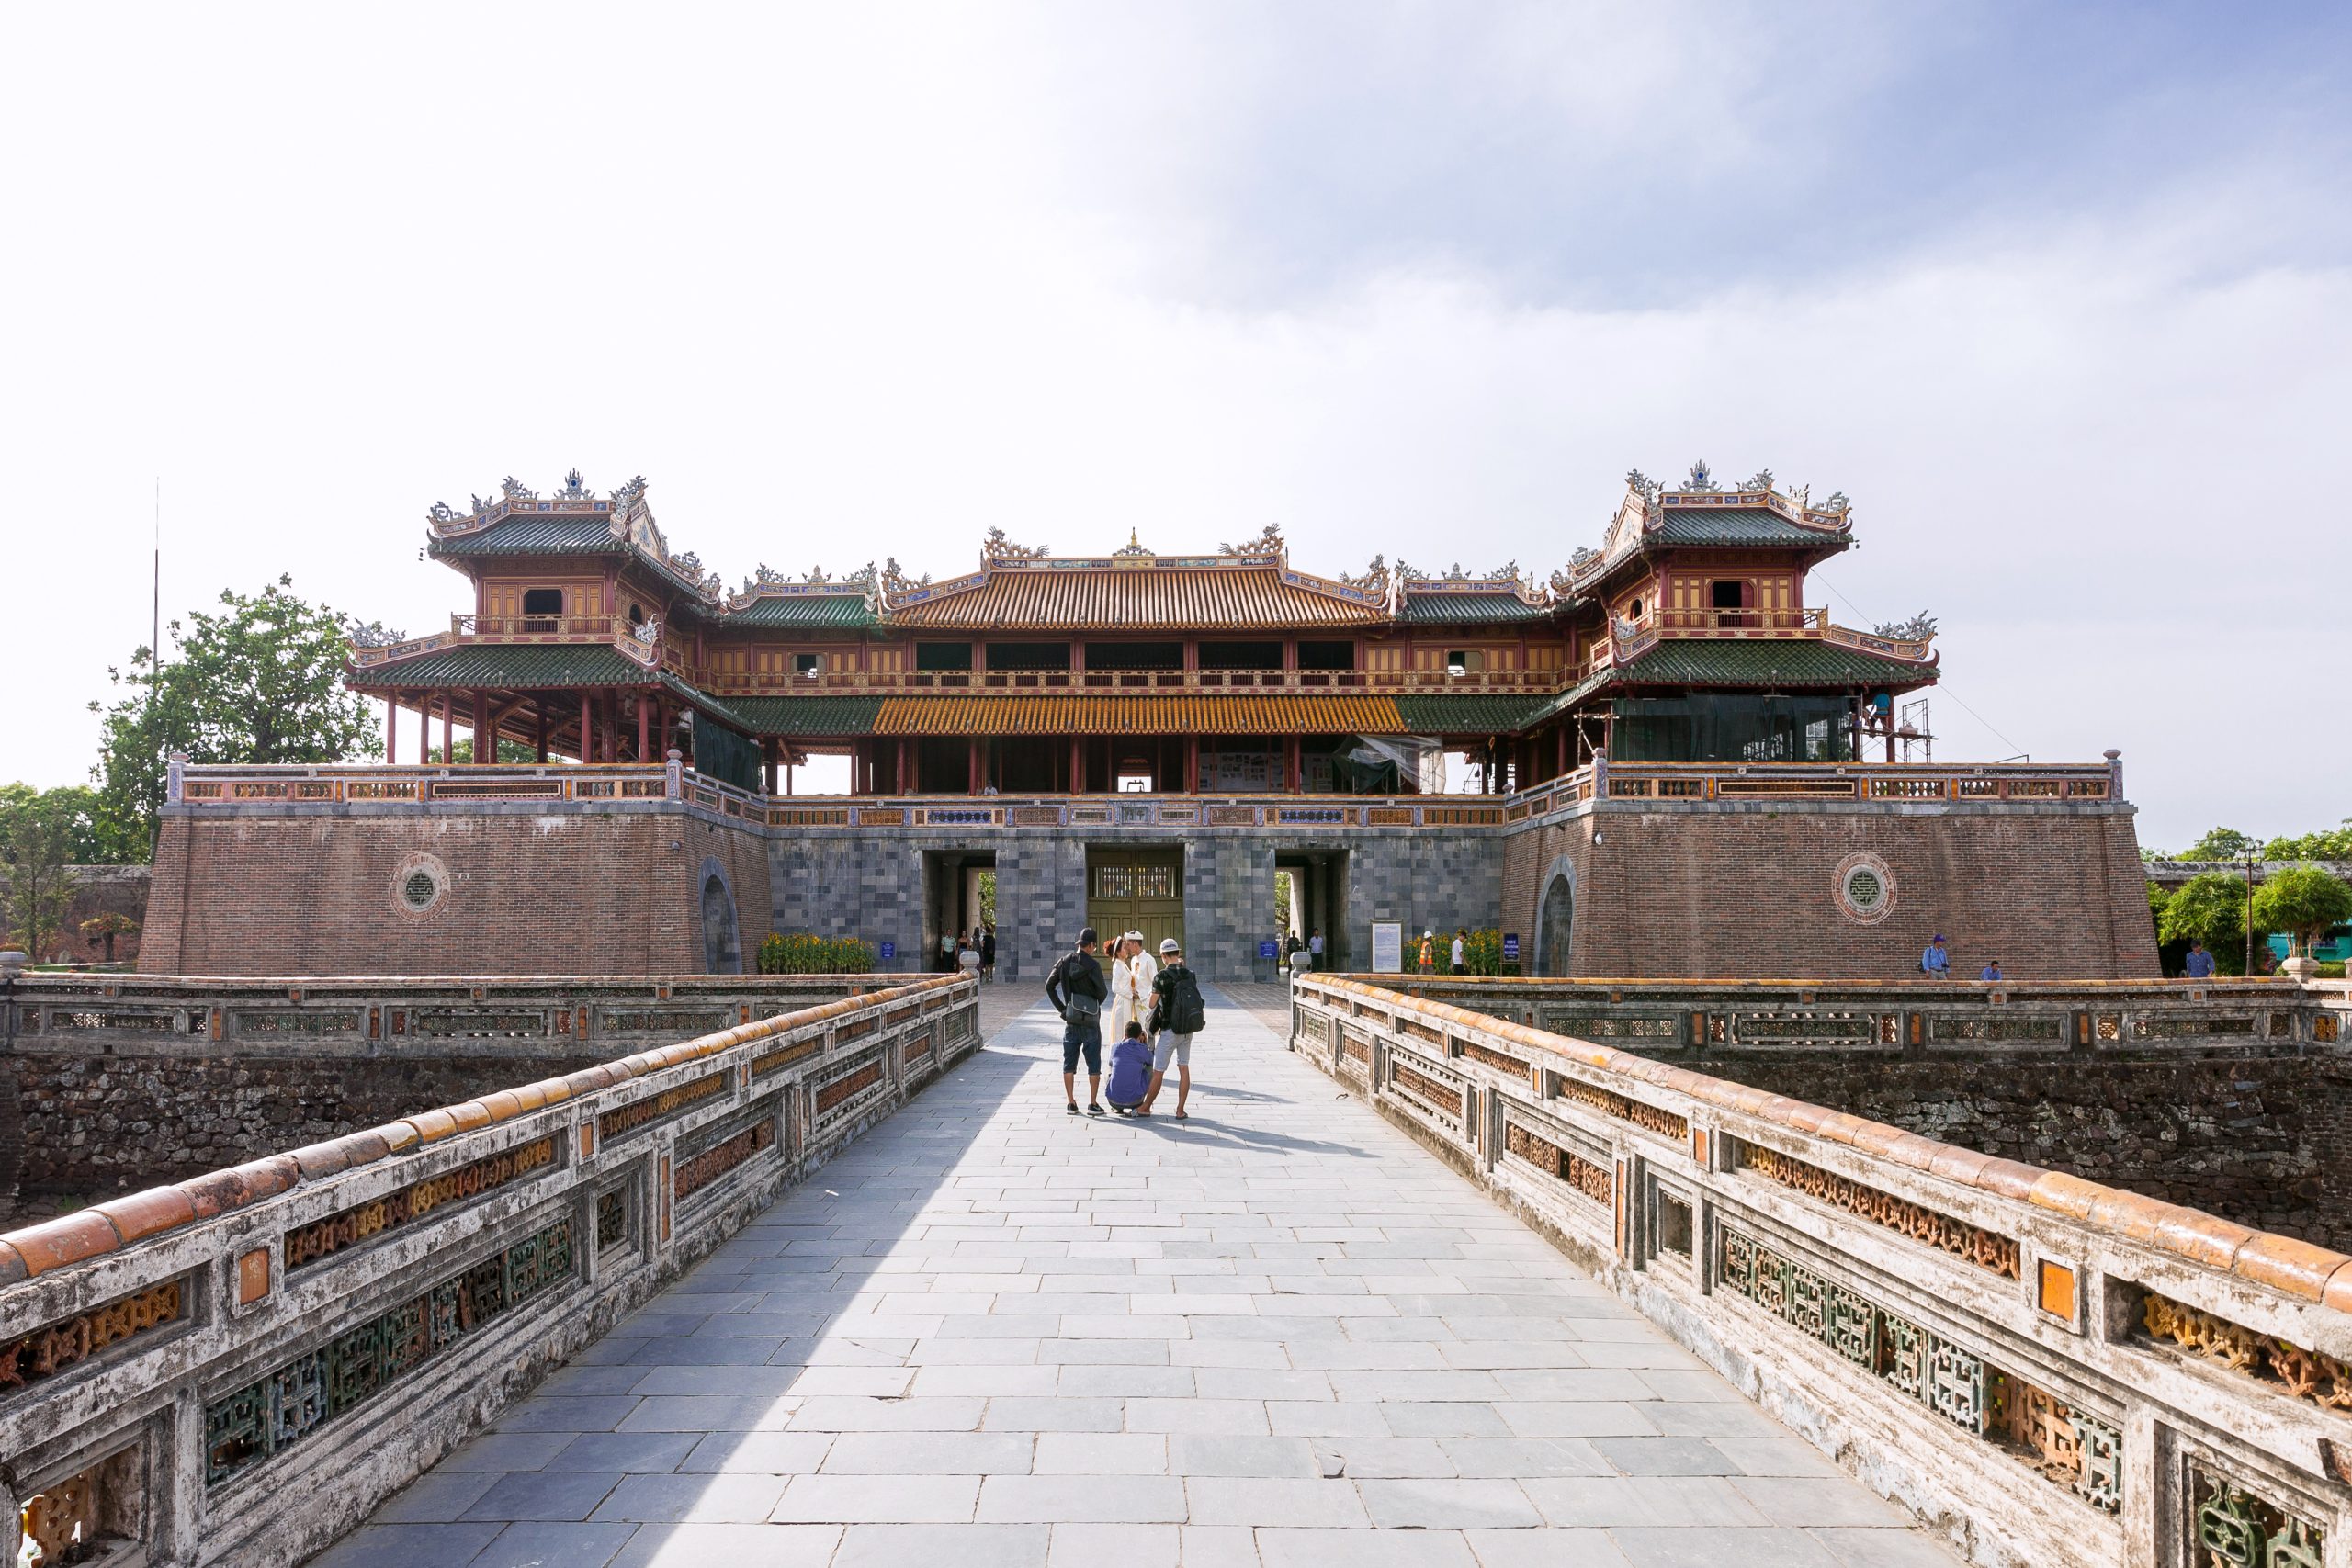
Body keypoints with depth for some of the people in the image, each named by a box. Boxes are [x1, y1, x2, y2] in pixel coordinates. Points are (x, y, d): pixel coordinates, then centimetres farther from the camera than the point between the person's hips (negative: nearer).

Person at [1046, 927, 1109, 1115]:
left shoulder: (1065, 961, 2)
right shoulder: (1092, 965, -13)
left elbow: (1049, 986, 4)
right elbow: (1103, 992, -13)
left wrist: (1061, 1008, 8)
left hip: (1071, 1020, 4)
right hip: (1090, 1021, -4)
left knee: (1069, 1063, 10)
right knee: (1094, 1064, 4)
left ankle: (1071, 1103, 10)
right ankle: (1093, 1104, 4)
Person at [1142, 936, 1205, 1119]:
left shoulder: (1162, 976, -13)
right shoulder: (1190, 974, 2)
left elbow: (1152, 1004, -8)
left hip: (1170, 1030, -5)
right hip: (1189, 1028, 5)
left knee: (1158, 1071, 5)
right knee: (1184, 1068, 11)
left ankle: (1145, 1108, 17)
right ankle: (1180, 1110, 10)